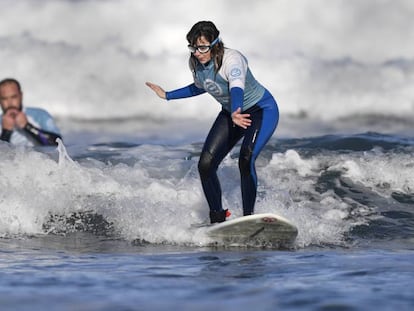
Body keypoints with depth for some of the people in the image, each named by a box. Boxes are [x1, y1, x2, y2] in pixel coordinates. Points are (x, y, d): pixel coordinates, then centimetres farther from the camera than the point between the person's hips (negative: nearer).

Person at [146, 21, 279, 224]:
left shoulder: (231, 59, -32)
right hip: (230, 112, 7)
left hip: (262, 110, -7)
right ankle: (217, 217, 11)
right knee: (205, 165, -5)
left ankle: (249, 216, -18)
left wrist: (235, 114, -71)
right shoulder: (195, 63, -10)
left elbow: (237, 88, -51)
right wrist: (167, 96, 15)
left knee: (246, 160, -30)